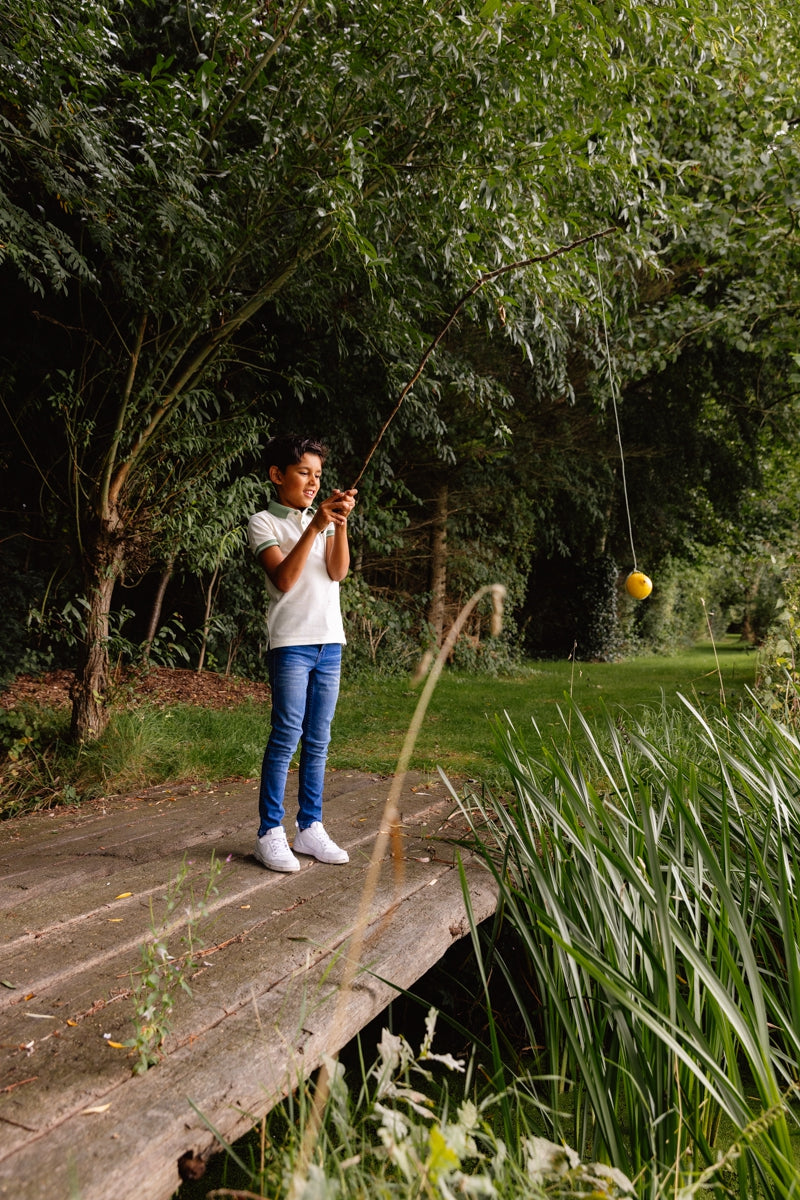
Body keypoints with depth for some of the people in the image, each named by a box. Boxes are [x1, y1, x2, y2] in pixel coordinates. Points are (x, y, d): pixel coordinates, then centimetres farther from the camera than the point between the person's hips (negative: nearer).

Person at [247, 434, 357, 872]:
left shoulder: (324, 517, 16)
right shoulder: (263, 521, 1)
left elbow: (338, 572, 1)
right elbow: (284, 580, -14)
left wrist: (341, 524, -12)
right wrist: (314, 527, -19)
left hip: (330, 642, 5)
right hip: (291, 642, -5)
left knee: (318, 741, 8)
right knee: (286, 737, -8)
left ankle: (310, 828, 16)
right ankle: (270, 833, 1)